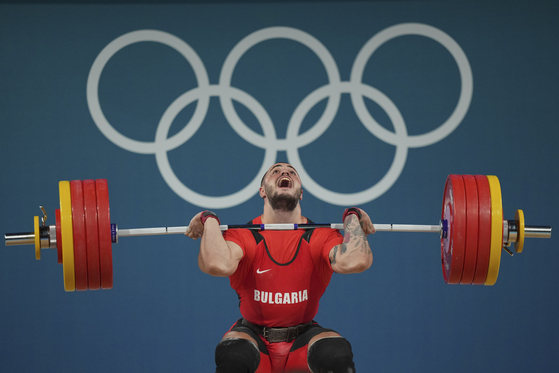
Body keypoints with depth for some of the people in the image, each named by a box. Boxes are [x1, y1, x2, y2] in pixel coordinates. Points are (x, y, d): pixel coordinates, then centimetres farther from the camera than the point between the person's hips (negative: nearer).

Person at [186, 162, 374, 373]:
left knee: (336, 355, -32)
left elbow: (354, 262, -29)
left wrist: (352, 217, -14)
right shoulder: (243, 235, -10)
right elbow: (218, 265, -34)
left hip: (303, 339, 1)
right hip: (253, 335, -1)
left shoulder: (321, 237, -6)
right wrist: (210, 221, -18)